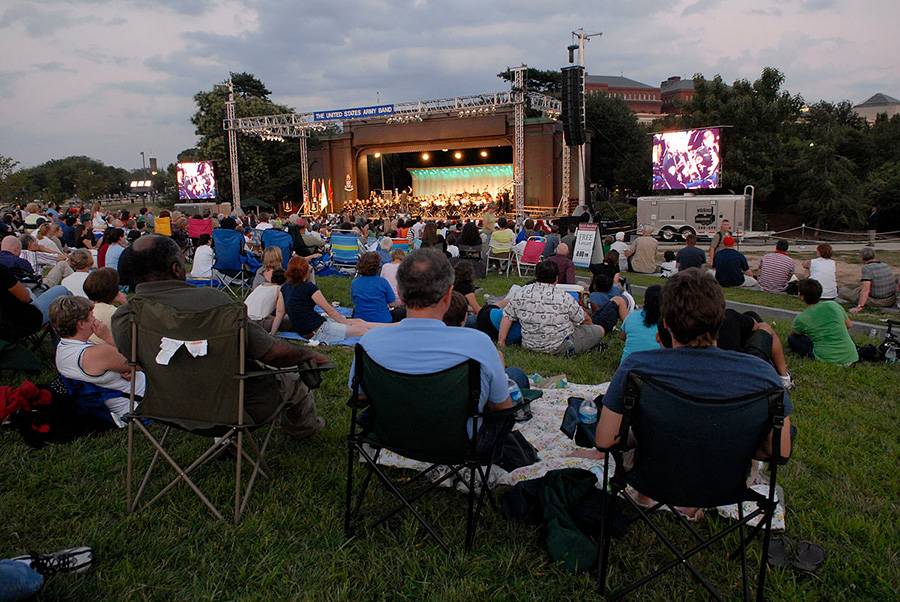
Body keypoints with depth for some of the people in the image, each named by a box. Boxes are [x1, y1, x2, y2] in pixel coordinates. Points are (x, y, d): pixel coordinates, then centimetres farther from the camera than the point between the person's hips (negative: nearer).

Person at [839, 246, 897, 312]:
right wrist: (861, 287, 32)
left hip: (876, 303, -7)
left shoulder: (867, 268, -19)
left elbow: (866, 290, -27)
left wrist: (859, 307, -29)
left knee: (843, 290, 7)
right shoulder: (885, 265, 6)